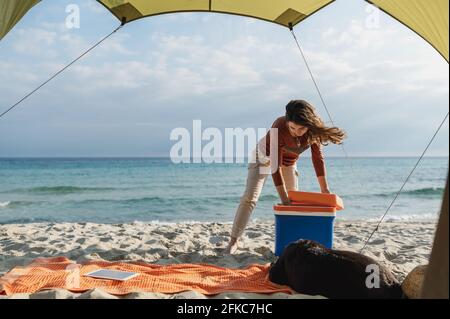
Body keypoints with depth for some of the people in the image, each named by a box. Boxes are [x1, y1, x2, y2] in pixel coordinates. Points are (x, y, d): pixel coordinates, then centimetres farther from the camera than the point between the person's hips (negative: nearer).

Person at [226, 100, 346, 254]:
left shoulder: (314, 130, -26)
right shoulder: (279, 127, -40)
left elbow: (318, 157, -14)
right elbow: (275, 165, -38)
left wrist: (325, 189, -15)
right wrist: (284, 198, -39)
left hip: (289, 162, 5)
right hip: (265, 157, -5)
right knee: (249, 198, -12)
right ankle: (233, 241, -8)